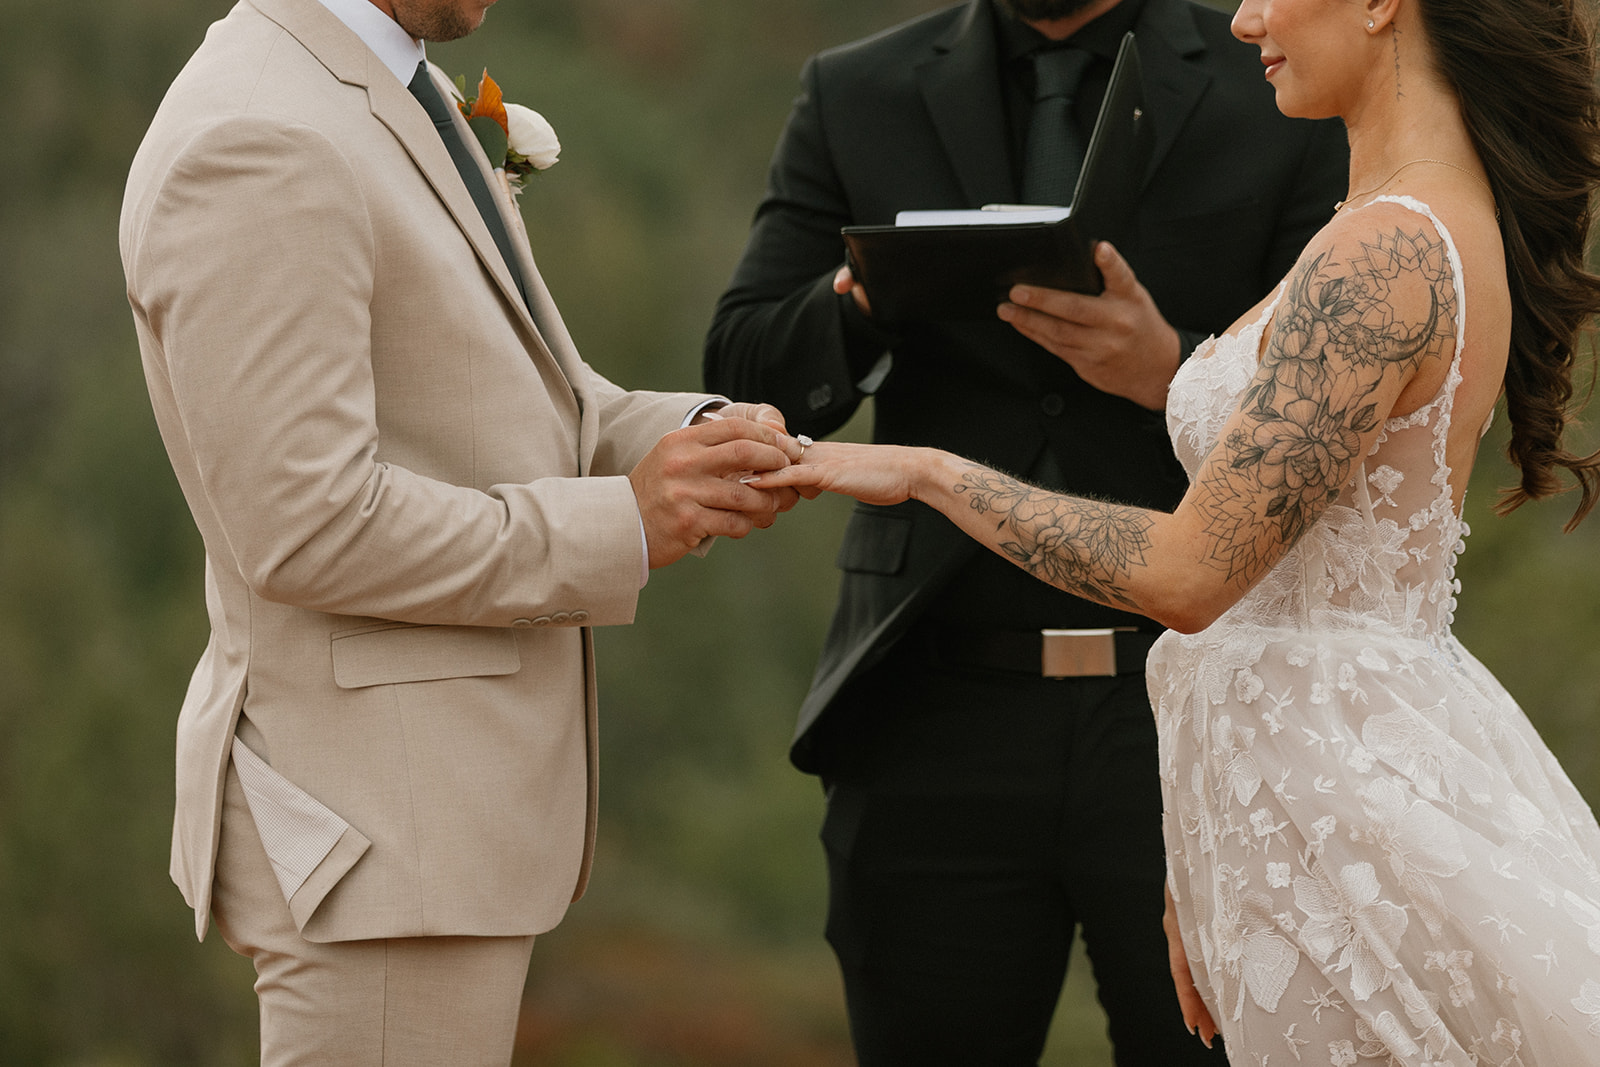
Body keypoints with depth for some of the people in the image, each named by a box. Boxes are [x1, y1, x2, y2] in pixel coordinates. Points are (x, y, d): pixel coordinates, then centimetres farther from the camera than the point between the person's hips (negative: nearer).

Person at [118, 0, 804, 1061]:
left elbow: (507, 399, 19)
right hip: (378, 825, -10)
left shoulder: (389, 93, 13)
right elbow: (308, 528, -24)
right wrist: (620, 525, -17)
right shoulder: (257, 146, -20)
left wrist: (694, 437, -2)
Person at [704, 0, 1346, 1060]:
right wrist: (862, 297, -17)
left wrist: (1170, 371, -20)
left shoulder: (1288, 105, 3)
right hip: (937, 727, 2)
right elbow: (748, 378, 5)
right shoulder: (856, 99, 10)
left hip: (1188, 727, -2)